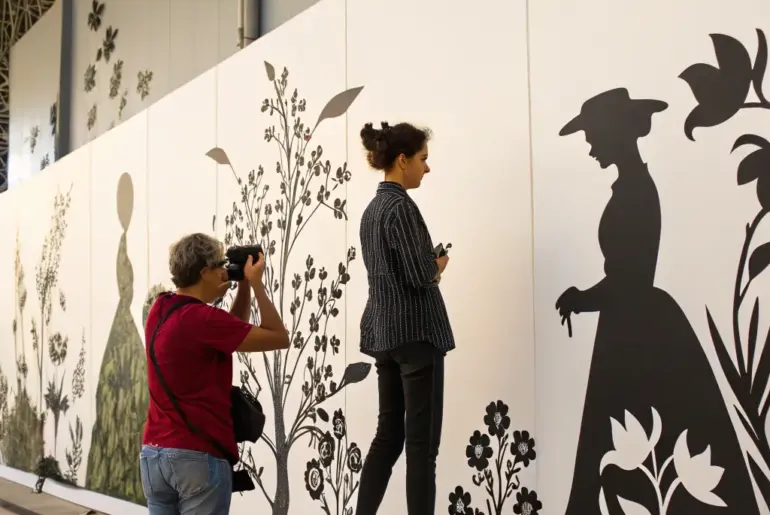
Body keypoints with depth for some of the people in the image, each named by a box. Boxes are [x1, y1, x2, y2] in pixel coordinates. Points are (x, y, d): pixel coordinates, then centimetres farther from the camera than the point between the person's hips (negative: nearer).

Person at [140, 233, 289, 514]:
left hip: (153, 453, 8)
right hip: (199, 456, -8)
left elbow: (233, 331, 21)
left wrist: (244, 286, 12)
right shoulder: (203, 318, -17)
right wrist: (255, 283, -5)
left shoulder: (160, 309, 9)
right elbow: (279, 338, -11)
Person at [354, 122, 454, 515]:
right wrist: (439, 265, 1)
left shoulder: (372, 209, 14)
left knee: (388, 436, 12)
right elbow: (420, 275, -18)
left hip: (383, 332, 9)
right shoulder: (401, 206, -14)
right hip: (415, 332, -9)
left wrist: (429, 270, 9)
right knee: (421, 442, -4)